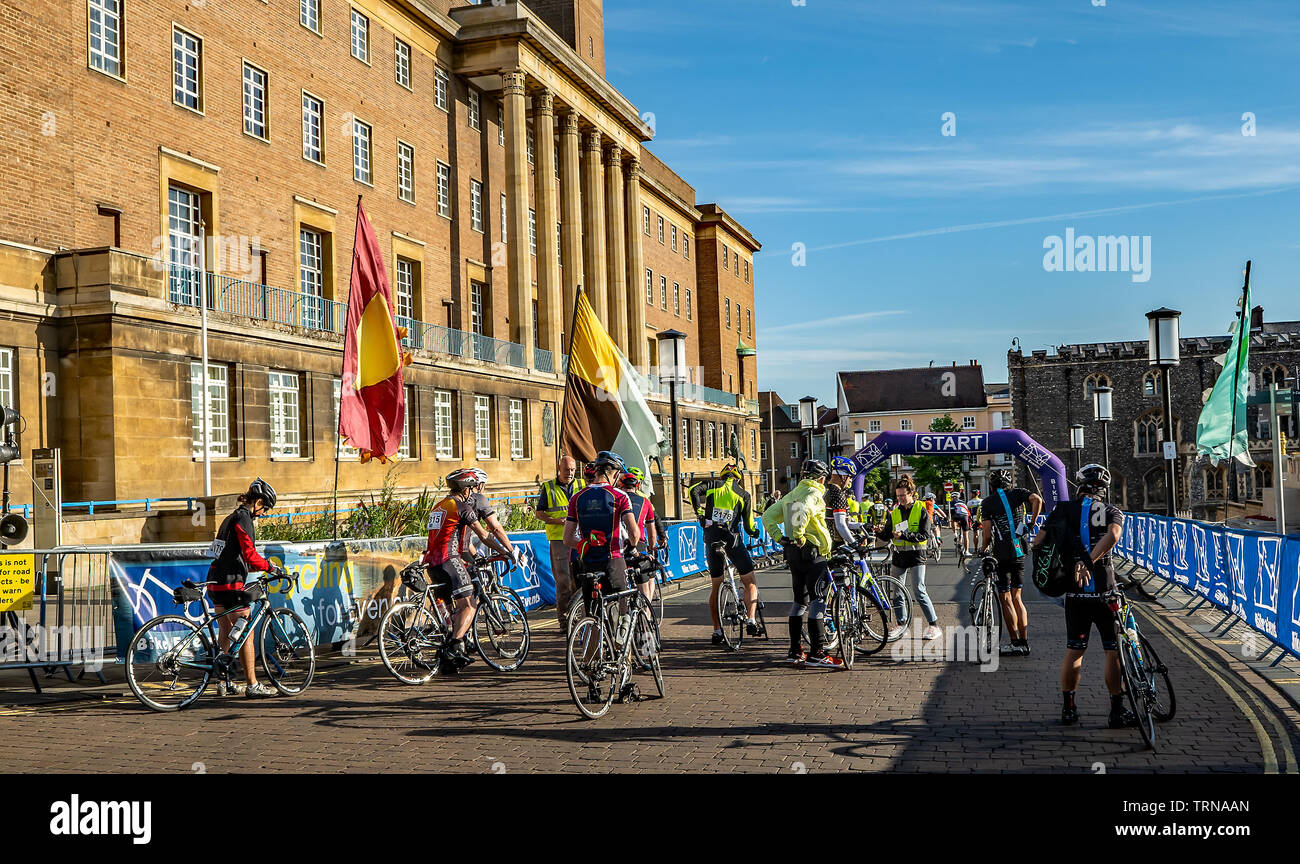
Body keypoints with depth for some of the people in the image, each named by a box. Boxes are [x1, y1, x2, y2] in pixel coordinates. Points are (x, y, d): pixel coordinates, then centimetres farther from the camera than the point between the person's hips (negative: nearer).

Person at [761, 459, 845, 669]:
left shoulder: (791, 495, 18)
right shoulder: (814, 493, -8)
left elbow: (768, 517, 17)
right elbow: (802, 510, -30)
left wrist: (780, 538, 10)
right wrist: (799, 536, -22)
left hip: (793, 552, 9)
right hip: (811, 551, -9)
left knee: (800, 600, 14)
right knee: (818, 599, -6)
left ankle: (795, 651, 16)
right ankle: (816, 653, -9)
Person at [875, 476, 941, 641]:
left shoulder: (921, 511, -4)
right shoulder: (894, 512, 10)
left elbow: (925, 535, -13)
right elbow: (887, 536, 9)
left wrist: (904, 535, -23)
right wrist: (879, 532, -13)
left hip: (916, 555, -5)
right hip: (899, 555, 5)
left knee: (920, 592, -13)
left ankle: (934, 625, -6)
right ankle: (901, 624, 20)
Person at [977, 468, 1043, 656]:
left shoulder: (989, 502, 0)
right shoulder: (1017, 492, 8)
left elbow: (987, 533, -6)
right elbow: (1037, 499, -13)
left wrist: (983, 549, 11)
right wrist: (1032, 522, 1)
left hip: (1002, 554, -4)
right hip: (1020, 552, 4)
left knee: (1006, 599, 2)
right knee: (1016, 597, 14)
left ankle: (1016, 645, 0)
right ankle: (1024, 643, 11)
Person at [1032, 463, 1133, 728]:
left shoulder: (1063, 510, 5)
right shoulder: (1112, 511, 0)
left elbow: (1038, 541, -4)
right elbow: (1113, 535, -23)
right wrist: (1088, 562, -24)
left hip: (1075, 592, 3)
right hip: (1104, 589, -2)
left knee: (1073, 650, 13)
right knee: (1114, 650, 7)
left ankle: (1068, 709, 18)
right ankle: (1118, 711, 10)